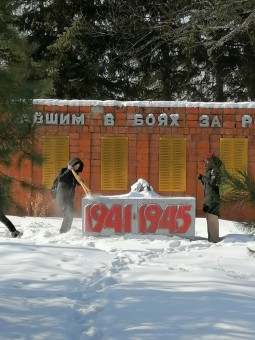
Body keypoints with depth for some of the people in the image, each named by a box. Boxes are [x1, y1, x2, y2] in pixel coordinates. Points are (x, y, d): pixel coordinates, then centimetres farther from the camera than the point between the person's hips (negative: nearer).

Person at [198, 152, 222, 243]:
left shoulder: (215, 170, -11)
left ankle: (214, 239, -10)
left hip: (213, 198, -10)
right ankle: (212, 238, 18)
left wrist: (203, 177, -9)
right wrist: (201, 178, 11)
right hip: (209, 197, 10)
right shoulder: (210, 170, 17)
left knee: (212, 218, -11)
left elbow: (212, 182, -22)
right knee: (210, 218, 13)